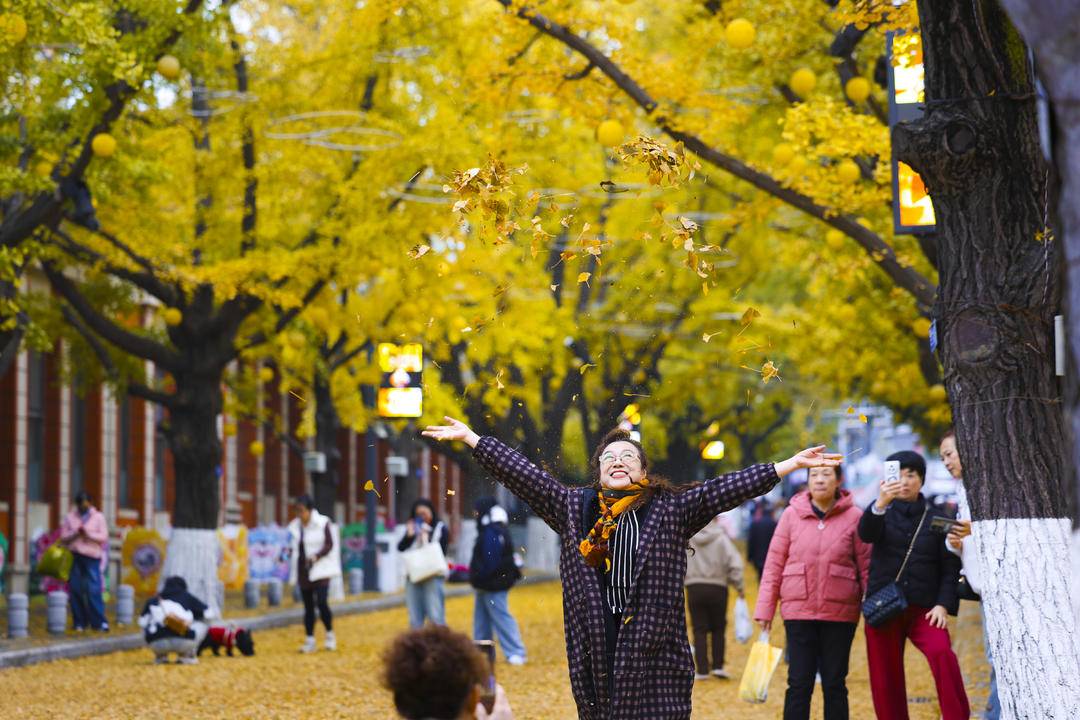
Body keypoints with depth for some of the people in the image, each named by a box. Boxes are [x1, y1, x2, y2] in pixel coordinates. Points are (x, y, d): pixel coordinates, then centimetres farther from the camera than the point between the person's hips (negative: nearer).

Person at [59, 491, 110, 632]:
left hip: (92, 557, -2)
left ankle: (99, 622, -9)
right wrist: (75, 533, -11)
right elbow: (63, 537, 7)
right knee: (76, 591, 1)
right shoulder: (70, 518, 11)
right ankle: (79, 622, 8)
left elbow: (104, 537, 0)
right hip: (74, 557, 2)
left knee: (94, 591, -9)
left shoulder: (98, 517, 7)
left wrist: (88, 534, -14)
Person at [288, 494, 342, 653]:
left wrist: (316, 556, -22)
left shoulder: (323, 523, -5)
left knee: (321, 602, -15)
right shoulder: (296, 527, 10)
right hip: (303, 572, 5)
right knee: (308, 606, 5)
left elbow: (329, 544, -9)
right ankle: (309, 641, 8)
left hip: (320, 570, -5)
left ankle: (330, 635, 3)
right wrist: (287, 554, -1)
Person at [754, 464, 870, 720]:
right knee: (799, 684, 1)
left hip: (840, 612, -1)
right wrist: (765, 608, 1)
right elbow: (774, 564, 3)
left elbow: (866, 566, -1)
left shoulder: (854, 517, -1)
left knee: (834, 684, 8)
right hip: (799, 611, 1)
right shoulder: (792, 515, 1)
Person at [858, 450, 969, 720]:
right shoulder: (882, 512, 7)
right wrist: (881, 503, -35)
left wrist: (943, 605, -10)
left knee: (942, 653, -27)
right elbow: (866, 533, -16)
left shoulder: (935, 517, 7)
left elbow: (950, 566, 5)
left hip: (924, 608, -1)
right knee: (886, 680, 0)